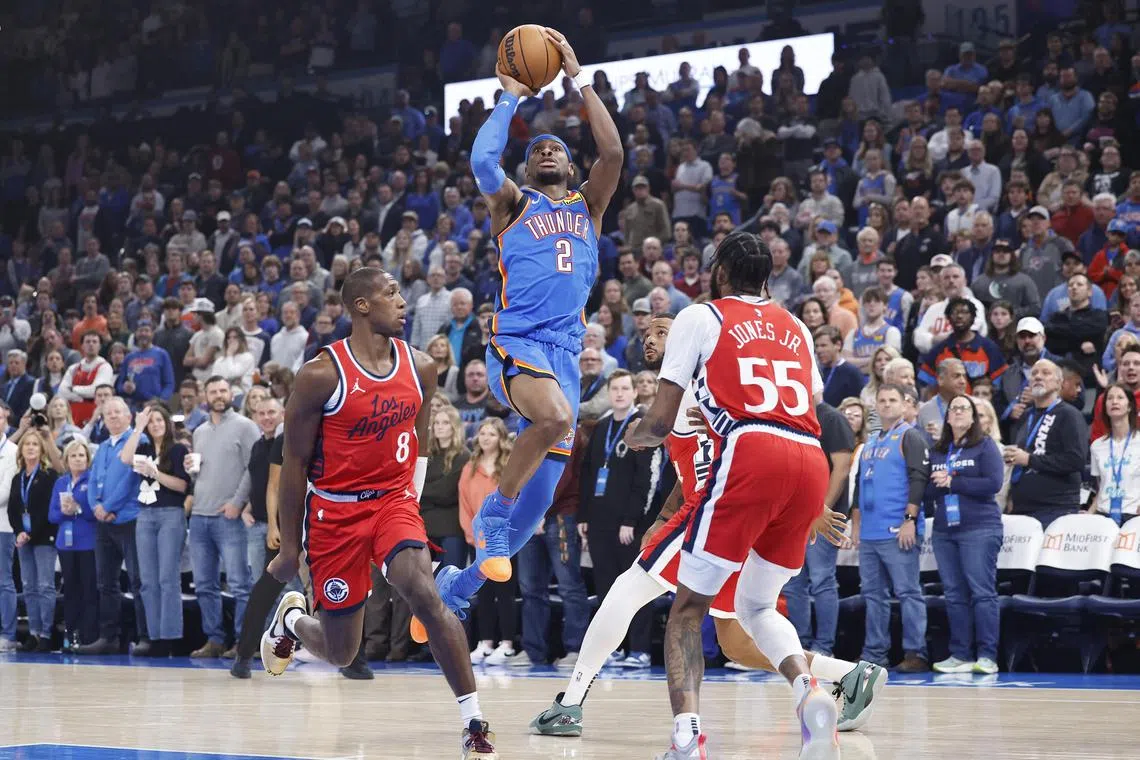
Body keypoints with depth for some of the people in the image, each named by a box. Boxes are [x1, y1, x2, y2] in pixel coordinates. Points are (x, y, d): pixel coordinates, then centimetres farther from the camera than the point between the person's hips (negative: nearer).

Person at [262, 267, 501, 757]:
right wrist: (289, 547, -3)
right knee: (341, 653, 7)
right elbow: (294, 463, -6)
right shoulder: (321, 375, -14)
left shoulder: (420, 369, -1)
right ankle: (292, 619, 43)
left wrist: (412, 505, 12)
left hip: (394, 499, 2)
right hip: (334, 509, -2)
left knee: (426, 597, -25)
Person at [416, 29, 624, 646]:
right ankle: (493, 509, -16)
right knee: (557, 415, -38)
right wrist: (511, 97, 2)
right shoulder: (515, 204, 11)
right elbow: (482, 161, -10)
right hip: (515, 344, -4)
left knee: (542, 490, 0)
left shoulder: (588, 206, 20)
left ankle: (454, 586, 17)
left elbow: (613, 151, 3)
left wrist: (577, 76, 4)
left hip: (565, 351, 4)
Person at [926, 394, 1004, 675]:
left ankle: (987, 656, -10)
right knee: (954, 594, 4)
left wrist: (952, 482, -10)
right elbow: (927, 490, 13)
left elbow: (993, 484, -11)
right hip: (944, 531, 5)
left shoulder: (985, 446, 3)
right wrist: (937, 485, -10)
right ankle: (960, 655, 7)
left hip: (979, 529, -5)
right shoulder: (936, 452, 17)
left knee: (982, 591, -9)